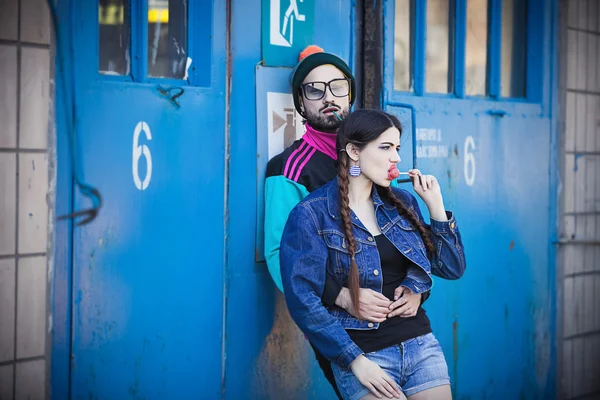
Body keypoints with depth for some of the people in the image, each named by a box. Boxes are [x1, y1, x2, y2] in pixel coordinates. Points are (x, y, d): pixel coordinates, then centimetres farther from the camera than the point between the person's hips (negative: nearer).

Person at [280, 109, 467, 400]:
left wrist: (435, 203, 1)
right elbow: (302, 298, -12)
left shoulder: (402, 203, 9)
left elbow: (452, 269, 12)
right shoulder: (311, 215, -7)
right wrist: (355, 360, -15)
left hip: (419, 342, 5)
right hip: (361, 352, -5)